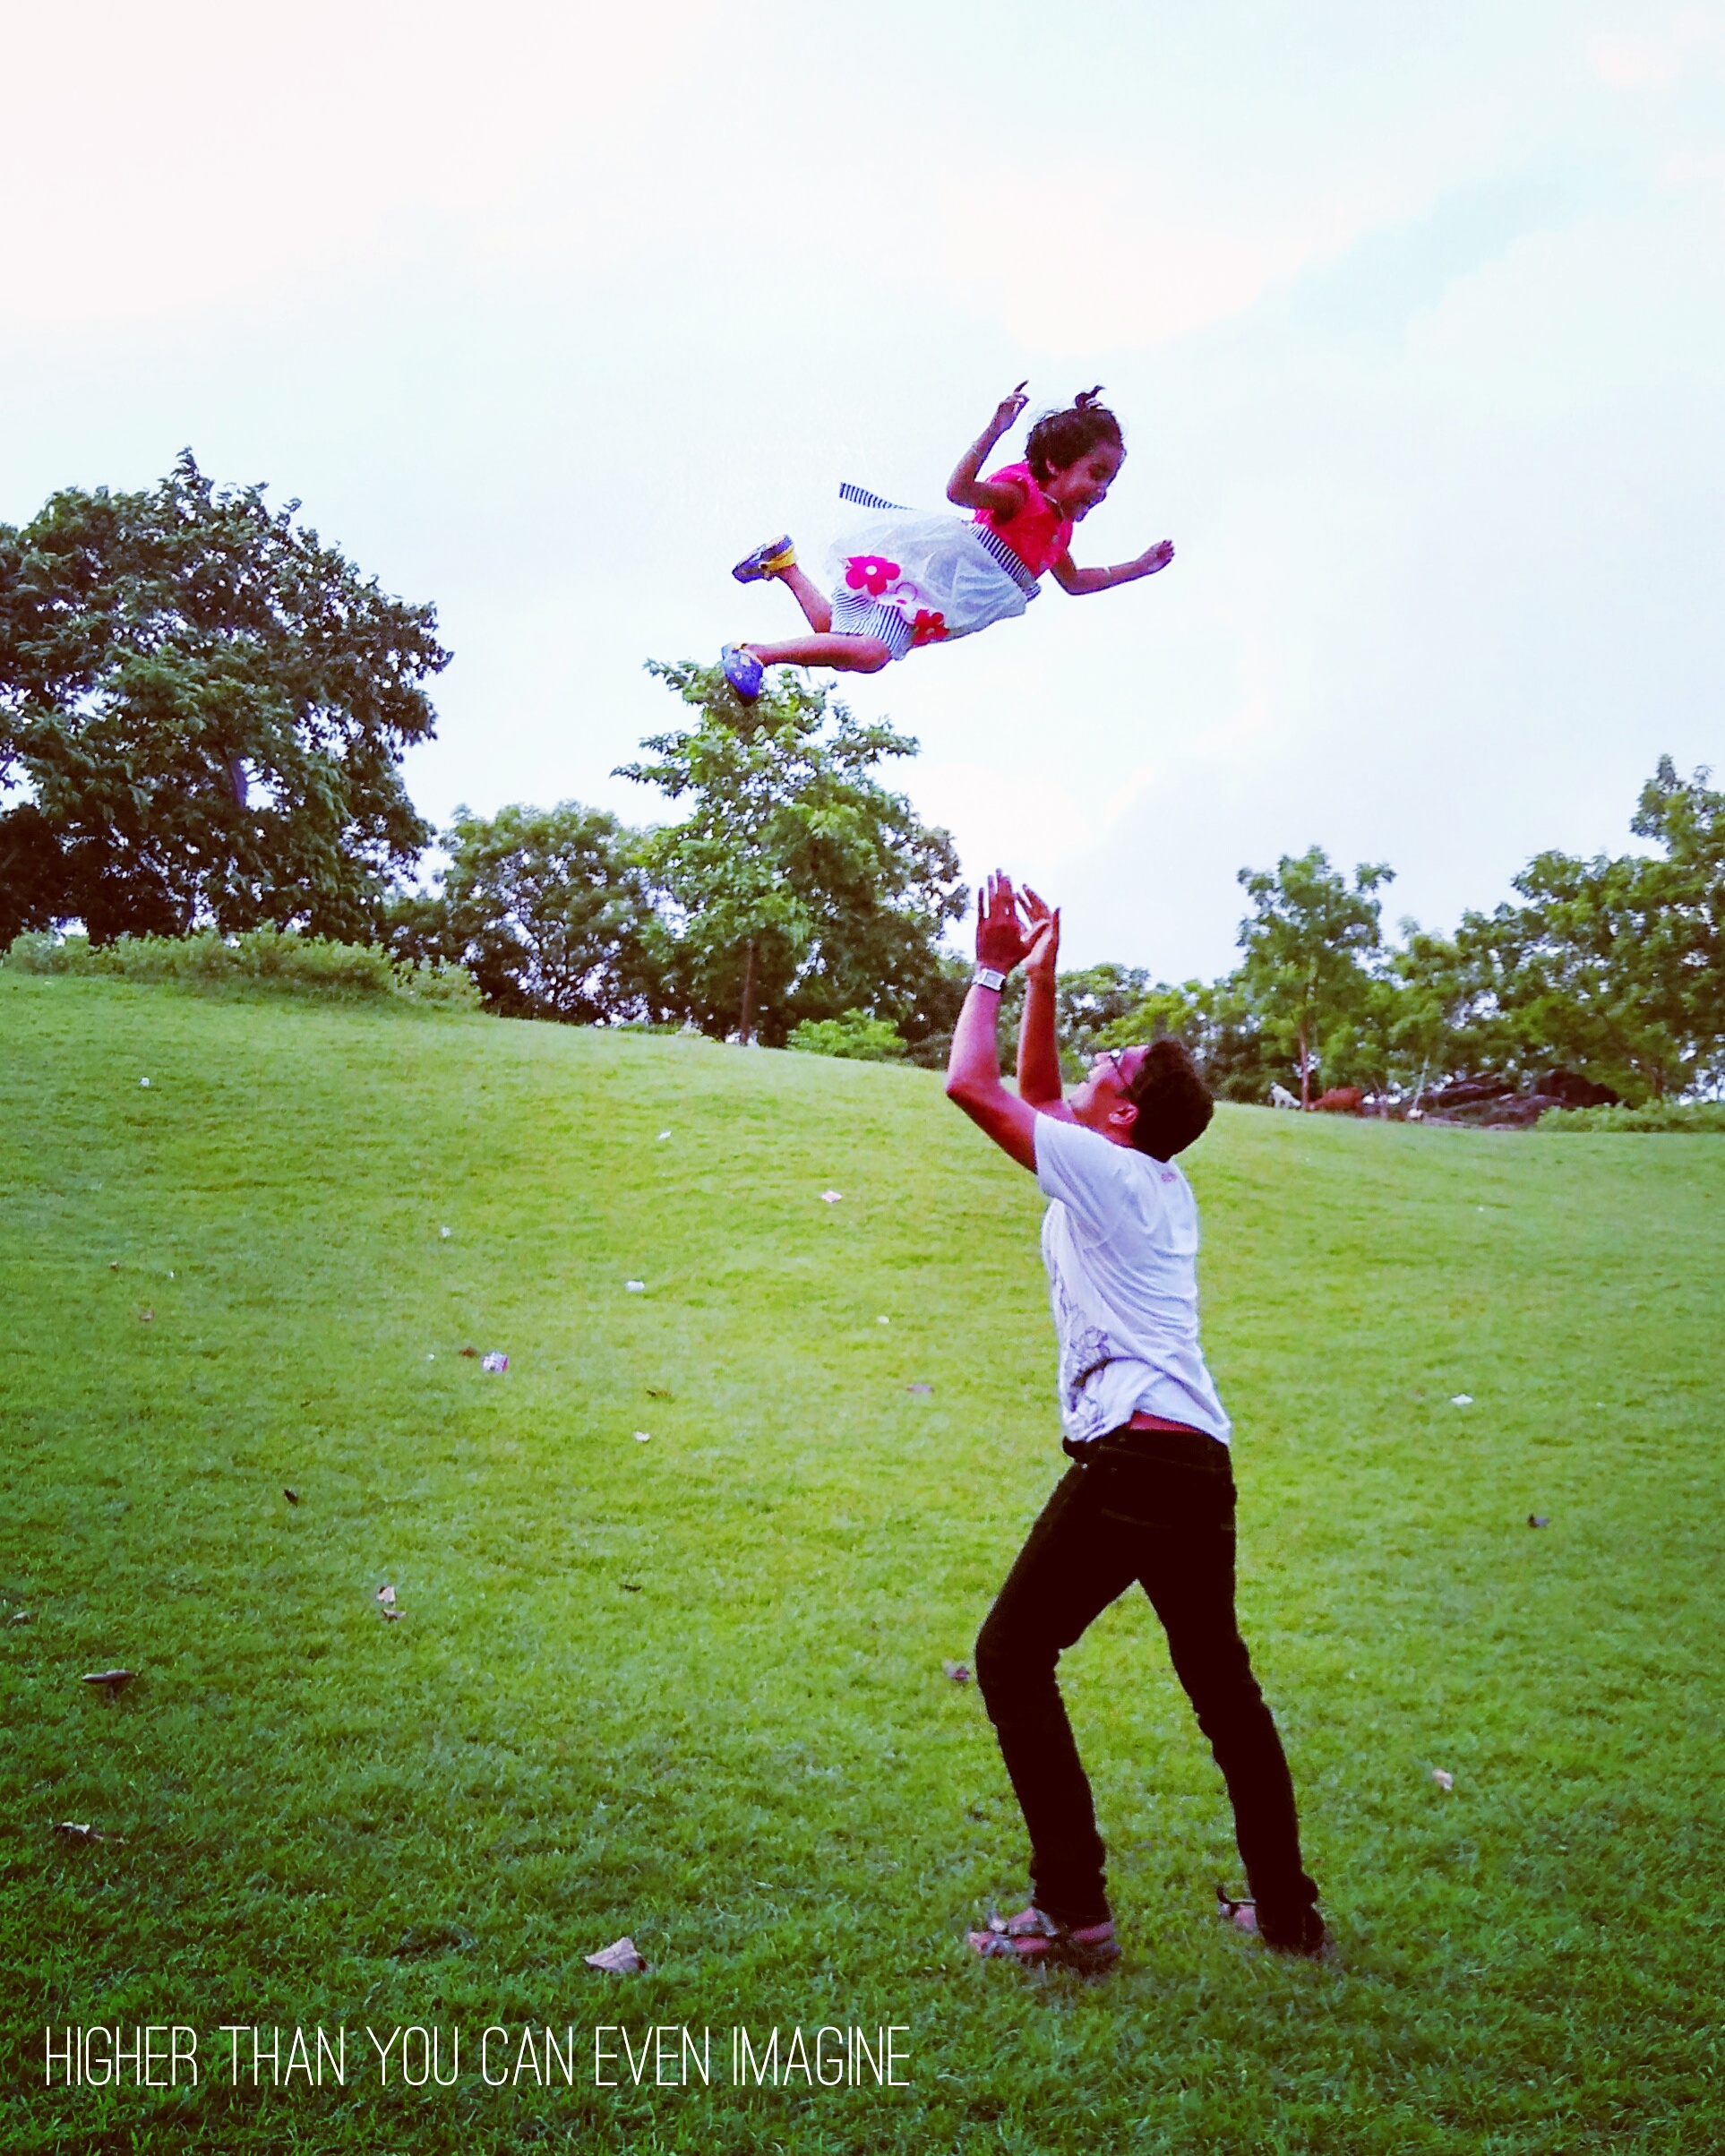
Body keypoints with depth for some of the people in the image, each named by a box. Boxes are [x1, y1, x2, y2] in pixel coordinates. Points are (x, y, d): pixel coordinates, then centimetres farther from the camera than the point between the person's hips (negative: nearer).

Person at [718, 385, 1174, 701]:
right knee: (869, 653, -31)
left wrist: (1138, 567, 25)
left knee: (840, 637, 7)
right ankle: (752, 653, -22)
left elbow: (1074, 581, 31)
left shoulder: (1059, 529, 15)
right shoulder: (1022, 492, -13)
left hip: (943, 606, 9)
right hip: (931, 572, -9)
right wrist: (995, 430, -41)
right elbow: (959, 490, -30)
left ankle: (784, 564, 20)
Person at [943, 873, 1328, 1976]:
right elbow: (1037, 1097, 31)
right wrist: (1041, 977, 28)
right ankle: (1288, 1910, 23)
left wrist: (993, 972, 9)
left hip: (1131, 1455, -9)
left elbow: (973, 1085, -3)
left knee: (1013, 1658, -2)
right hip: (1203, 1463, 9)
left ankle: (1073, 1913, -3)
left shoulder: (1106, 1170, -3)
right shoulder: (1161, 1187, 19)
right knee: (1222, 1684, 17)